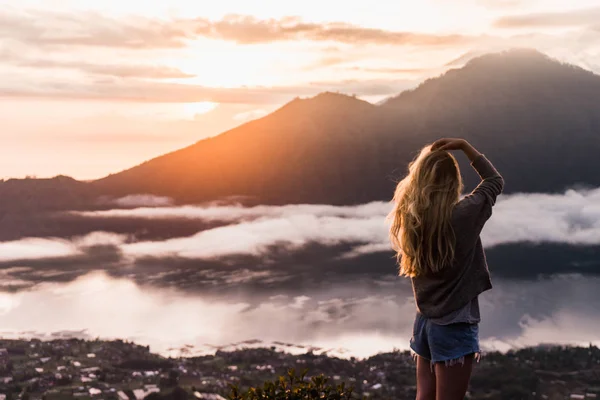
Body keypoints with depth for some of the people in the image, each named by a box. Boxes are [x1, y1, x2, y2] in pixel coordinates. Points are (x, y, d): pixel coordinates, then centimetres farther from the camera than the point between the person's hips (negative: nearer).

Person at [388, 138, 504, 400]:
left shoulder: (409, 218, -4)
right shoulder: (462, 216, -18)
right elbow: (495, 181, -1)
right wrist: (464, 146, 0)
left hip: (424, 322, 6)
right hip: (455, 326, -6)